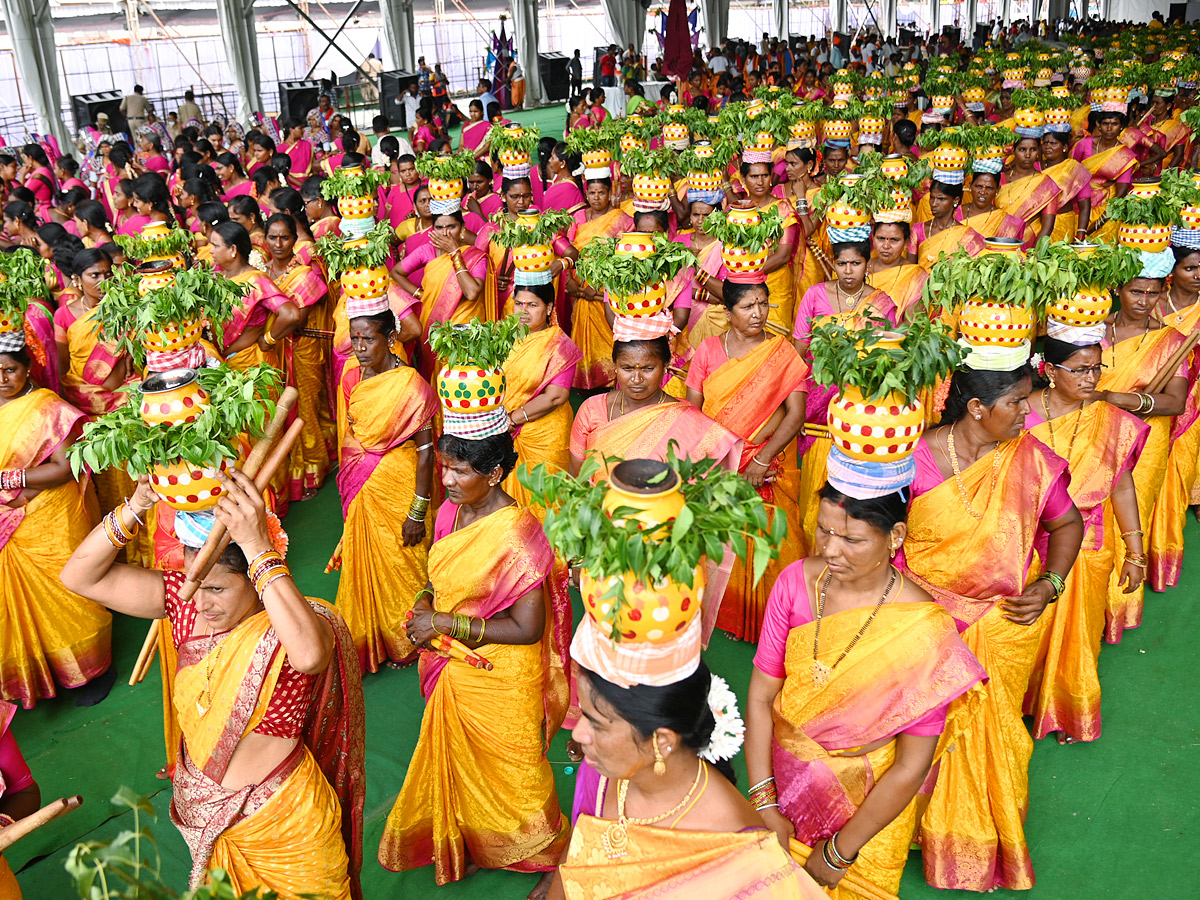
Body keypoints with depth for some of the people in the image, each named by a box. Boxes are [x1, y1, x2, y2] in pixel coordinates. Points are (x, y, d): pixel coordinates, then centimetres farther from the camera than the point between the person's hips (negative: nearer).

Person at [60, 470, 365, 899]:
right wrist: (135, 508, -29)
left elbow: (309, 654, -55)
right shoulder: (186, 602, -12)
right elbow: (80, 577, -12)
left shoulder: (291, 625, -29)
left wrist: (258, 547, -54)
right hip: (205, 811, 5)